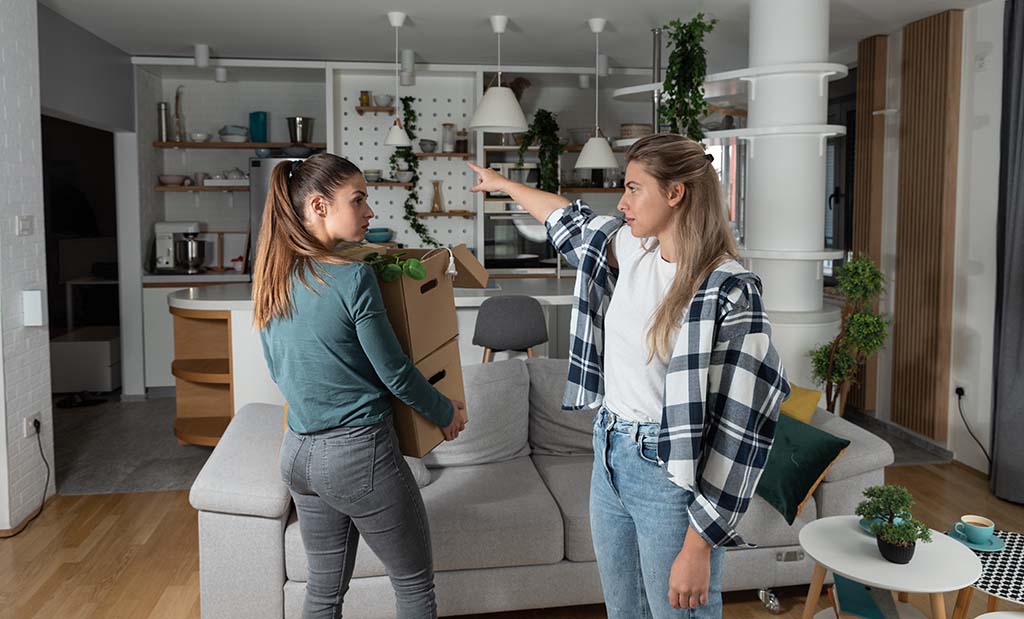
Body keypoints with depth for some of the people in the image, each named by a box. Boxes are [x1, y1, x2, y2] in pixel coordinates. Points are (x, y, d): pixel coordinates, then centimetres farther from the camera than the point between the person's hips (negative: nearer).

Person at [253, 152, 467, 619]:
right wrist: (448, 413, 4)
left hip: (298, 454, 7)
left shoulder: (270, 278, 2)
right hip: (358, 454, -7)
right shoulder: (352, 278, -19)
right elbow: (394, 373, -12)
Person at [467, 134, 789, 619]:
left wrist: (698, 547, -22)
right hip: (609, 456, 7)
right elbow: (569, 219, 22)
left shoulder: (728, 292, -22)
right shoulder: (630, 248, 0)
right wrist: (502, 184, 36)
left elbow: (736, 425, -22)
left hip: (670, 475, -7)